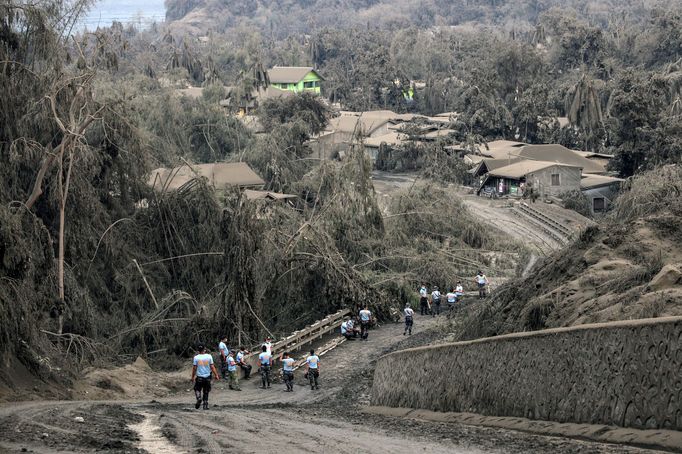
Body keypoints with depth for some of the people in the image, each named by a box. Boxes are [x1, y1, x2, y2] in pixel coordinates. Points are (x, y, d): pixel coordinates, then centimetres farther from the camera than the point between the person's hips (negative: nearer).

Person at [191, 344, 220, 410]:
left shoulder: (196, 358, -7)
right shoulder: (209, 356, -4)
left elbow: (194, 368, -3)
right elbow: (212, 367, -4)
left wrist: (192, 377, 7)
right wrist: (216, 375, 3)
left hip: (199, 377, -2)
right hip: (207, 377, 2)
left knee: (197, 389, 13)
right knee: (206, 392, 12)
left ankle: (199, 398, -15)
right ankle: (205, 405, 11)